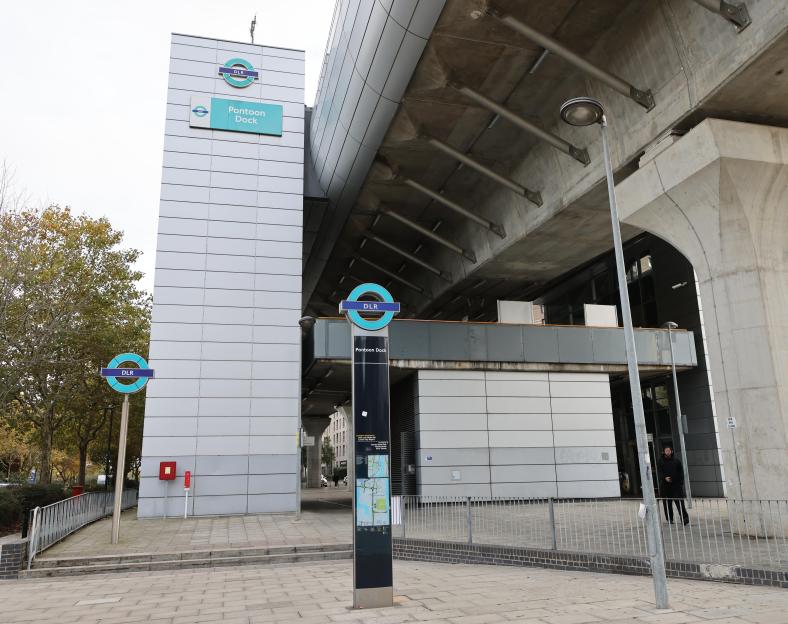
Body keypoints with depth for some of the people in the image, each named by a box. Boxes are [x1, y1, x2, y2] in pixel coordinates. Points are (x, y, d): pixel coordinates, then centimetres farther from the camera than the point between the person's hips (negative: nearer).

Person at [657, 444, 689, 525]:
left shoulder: (677, 461, 10)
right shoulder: (660, 462, 7)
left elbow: (681, 472, 8)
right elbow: (660, 472, -4)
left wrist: (681, 482, -2)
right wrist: (664, 477, -23)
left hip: (676, 485, 0)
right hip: (665, 485, 0)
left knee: (680, 502, -9)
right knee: (667, 504, 5)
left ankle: (684, 518, -11)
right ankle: (670, 519, 15)